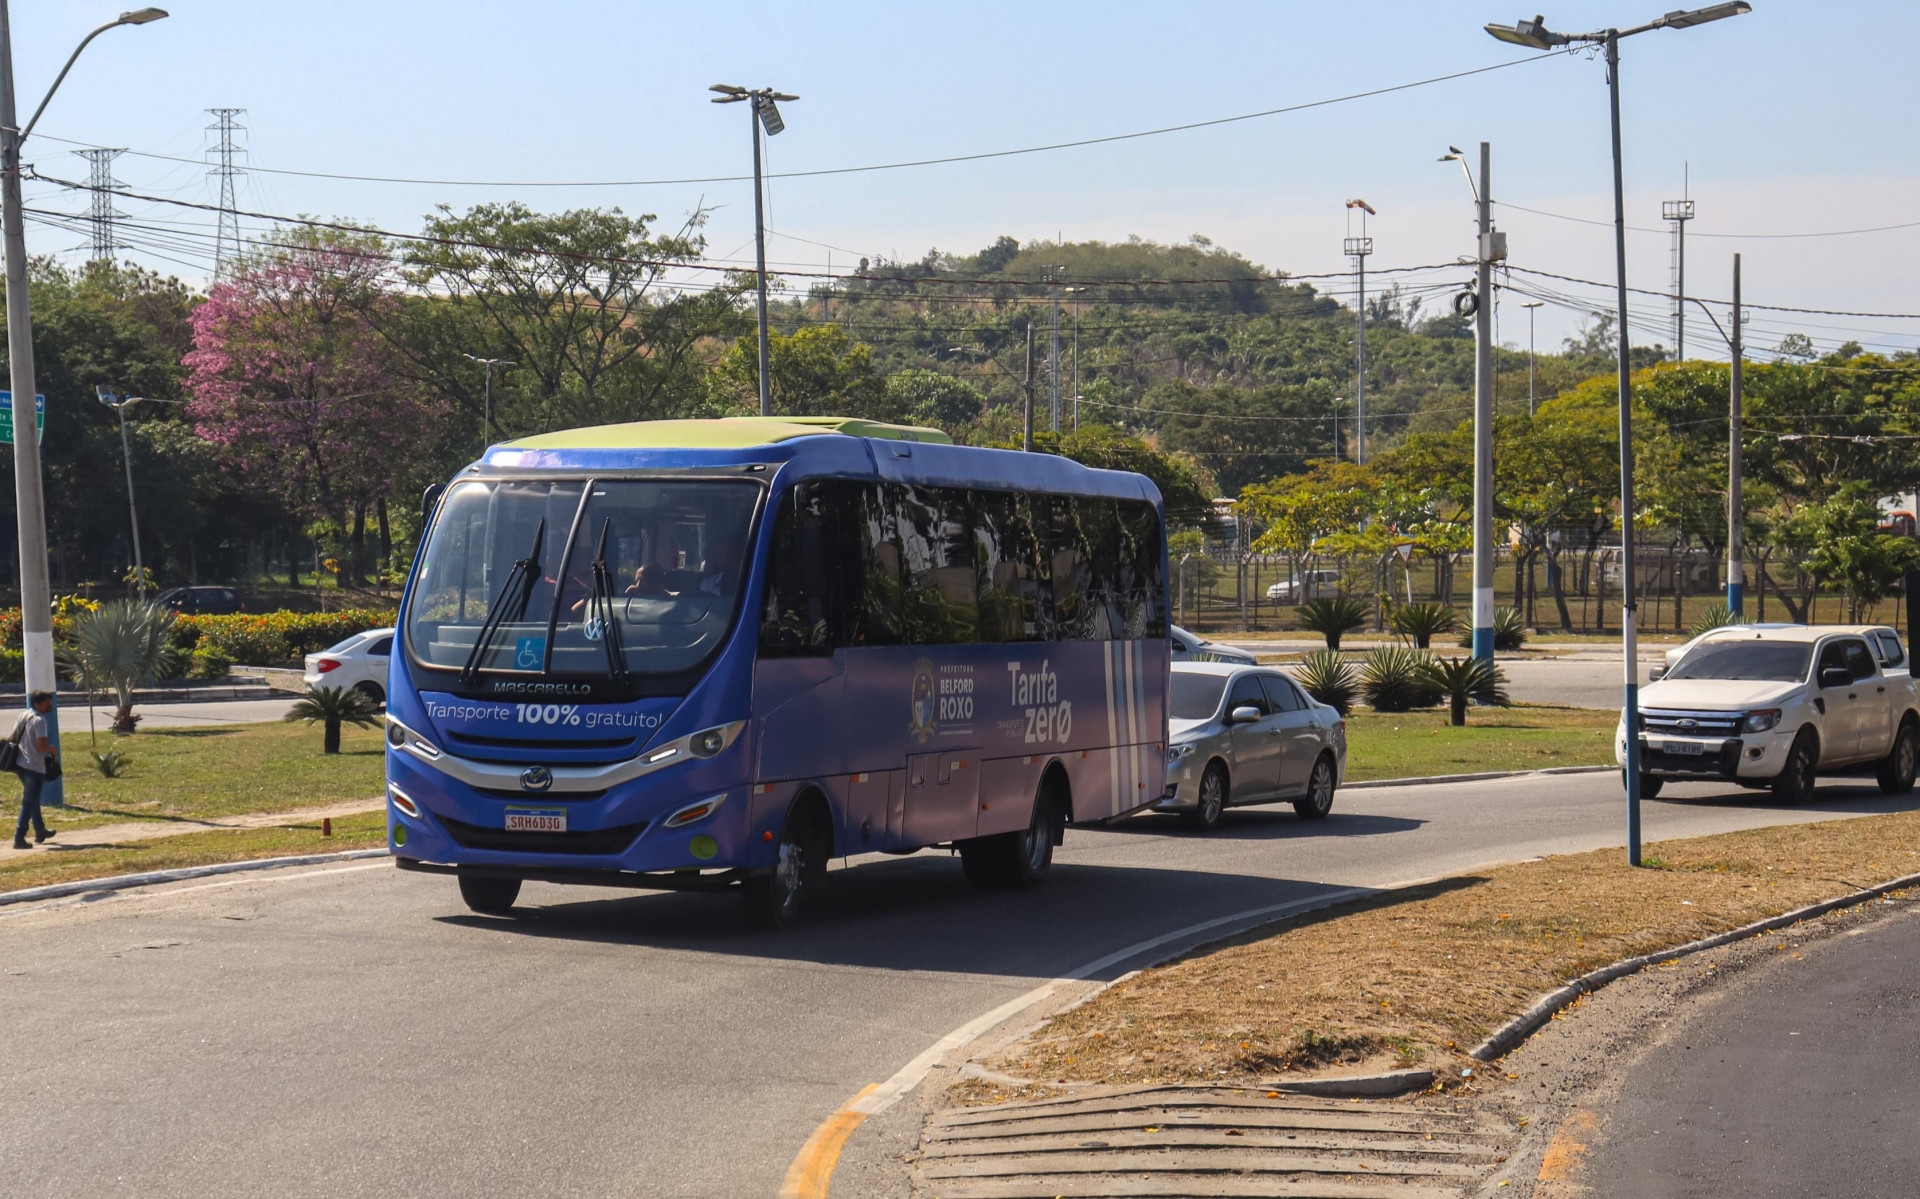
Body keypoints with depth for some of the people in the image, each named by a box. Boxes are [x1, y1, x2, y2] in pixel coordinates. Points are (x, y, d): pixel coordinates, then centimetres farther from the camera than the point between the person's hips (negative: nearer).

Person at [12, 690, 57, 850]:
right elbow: (42, 746, -25)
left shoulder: (24, 715, 6)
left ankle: (40, 830, 38)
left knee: (32, 800, 24)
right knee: (29, 803, -3)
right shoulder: (39, 720, -18)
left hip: (21, 764, 9)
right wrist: (51, 748, -5)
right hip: (34, 767, -9)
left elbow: (14, 737, 14)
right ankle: (19, 838, -5)